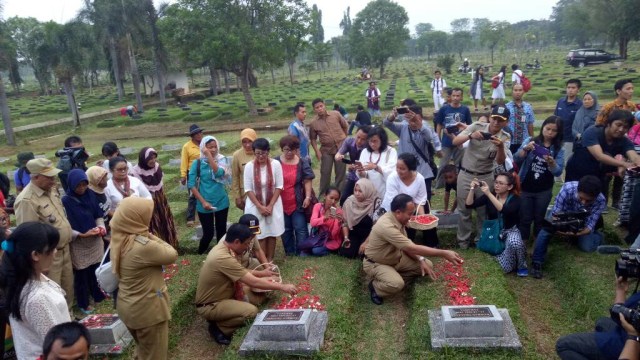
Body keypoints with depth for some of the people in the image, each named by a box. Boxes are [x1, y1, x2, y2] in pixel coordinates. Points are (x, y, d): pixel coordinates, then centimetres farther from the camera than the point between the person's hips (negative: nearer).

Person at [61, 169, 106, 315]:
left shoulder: (90, 195, -2)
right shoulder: (66, 201, -18)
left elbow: (99, 215, 7)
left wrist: (101, 226, -12)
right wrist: (82, 235, -26)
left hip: (95, 240, 5)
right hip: (78, 244, -4)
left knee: (96, 270, 17)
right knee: (81, 274, 10)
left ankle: (98, 295, 40)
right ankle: (83, 303, 28)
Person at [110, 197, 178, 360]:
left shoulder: (119, 239, -5)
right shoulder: (143, 246, -32)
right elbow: (172, 255, -17)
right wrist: (152, 237, -11)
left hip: (127, 305, 8)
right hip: (146, 309, -8)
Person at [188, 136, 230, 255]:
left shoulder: (221, 160, -2)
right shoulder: (197, 163, -5)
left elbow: (218, 173, -22)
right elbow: (191, 184, -6)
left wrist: (209, 155, -21)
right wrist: (203, 201, -11)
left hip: (221, 203, 2)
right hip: (204, 204, -1)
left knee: (221, 232, 10)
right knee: (208, 233, 3)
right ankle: (199, 255, 27)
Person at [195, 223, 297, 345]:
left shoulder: (223, 247, -3)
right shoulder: (223, 258, -32)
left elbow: (241, 272, 16)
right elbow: (253, 282, -29)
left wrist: (261, 273, 9)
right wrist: (282, 287, -21)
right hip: (209, 306, -10)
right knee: (251, 311, -27)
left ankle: (227, 317, 9)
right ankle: (219, 327, -4)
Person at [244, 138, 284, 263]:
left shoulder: (275, 164, -9)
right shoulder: (249, 166, -9)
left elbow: (279, 187, -6)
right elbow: (248, 189, -7)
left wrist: (270, 206, -12)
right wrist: (260, 206, -13)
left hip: (273, 205, 1)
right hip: (255, 206, -1)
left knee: (272, 234, 8)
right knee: (260, 235, 1)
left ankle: (270, 261, 21)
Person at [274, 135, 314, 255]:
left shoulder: (302, 163, -2)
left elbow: (307, 180, -2)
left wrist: (308, 197, -11)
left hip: (297, 203, -1)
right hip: (281, 203, 2)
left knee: (300, 228, 2)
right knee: (285, 229, 13)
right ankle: (290, 253, 26)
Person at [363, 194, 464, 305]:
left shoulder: (399, 220, -6)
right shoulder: (386, 226, -35)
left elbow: (407, 246, 7)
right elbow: (412, 248, -36)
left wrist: (421, 260, -10)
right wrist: (443, 253, -34)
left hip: (395, 258, 9)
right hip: (376, 263, -8)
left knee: (427, 265, -1)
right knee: (396, 284, -36)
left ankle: (394, 277, 5)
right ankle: (375, 285, -4)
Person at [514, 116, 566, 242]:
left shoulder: (559, 149, -2)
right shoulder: (530, 141, -5)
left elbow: (558, 172, -10)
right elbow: (516, 160, -12)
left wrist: (551, 163, -30)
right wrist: (525, 149, -29)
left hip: (544, 191, 1)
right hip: (525, 188, -1)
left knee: (539, 219, 14)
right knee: (525, 218, 6)